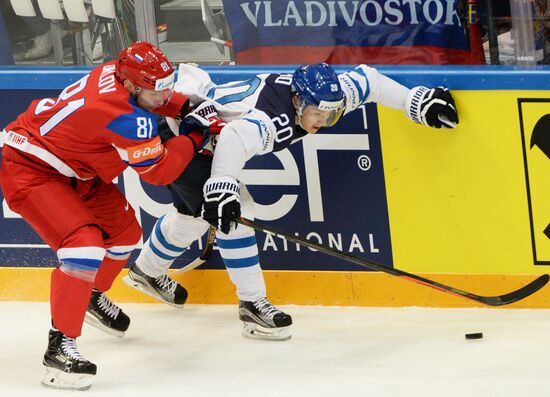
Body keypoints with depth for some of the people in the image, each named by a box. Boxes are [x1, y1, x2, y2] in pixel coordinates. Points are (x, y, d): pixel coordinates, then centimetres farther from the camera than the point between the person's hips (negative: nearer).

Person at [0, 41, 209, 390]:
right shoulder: (129, 121, -32)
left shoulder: (117, 71, -7)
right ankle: (61, 345, -25)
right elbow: (159, 171, -18)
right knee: (85, 242, -27)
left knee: (125, 230, 20)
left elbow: (158, 97, 18)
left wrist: (188, 107, 3)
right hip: (29, 169, -10)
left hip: (71, 170, 10)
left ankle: (93, 295, 47)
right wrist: (195, 138, -7)